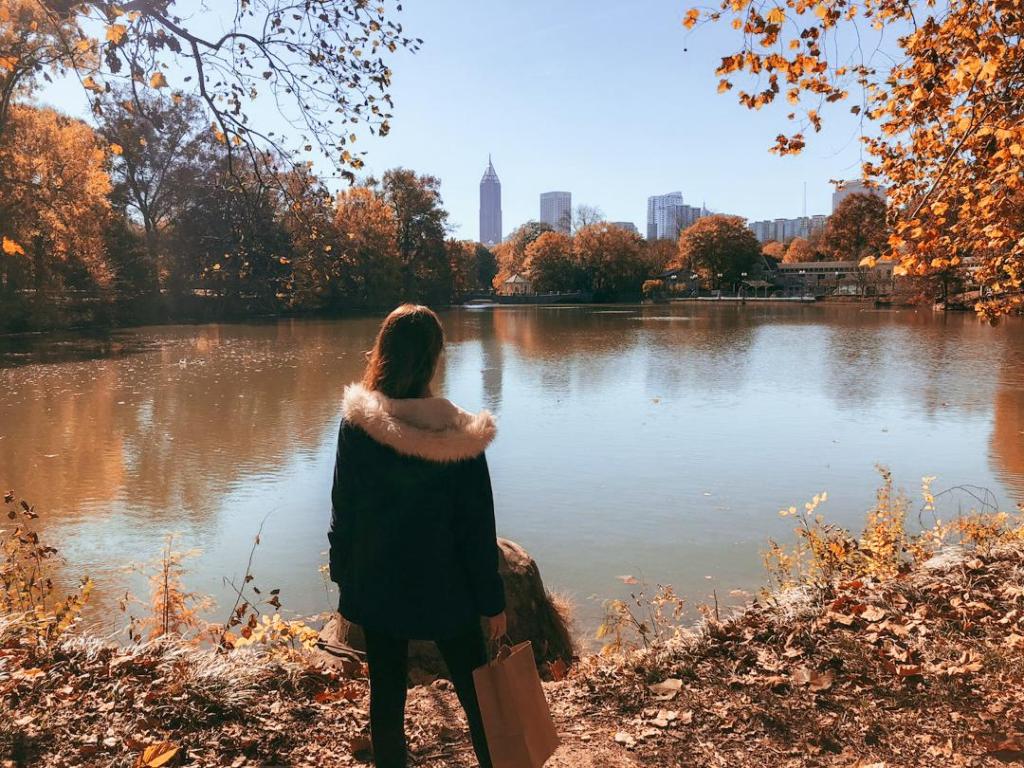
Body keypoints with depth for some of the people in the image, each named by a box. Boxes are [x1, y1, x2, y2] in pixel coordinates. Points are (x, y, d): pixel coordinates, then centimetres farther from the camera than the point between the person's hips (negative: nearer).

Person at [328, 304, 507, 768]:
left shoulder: (356, 424, -12)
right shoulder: (460, 435, -18)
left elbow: (343, 509, -2)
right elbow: (477, 529, -11)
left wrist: (343, 573, 12)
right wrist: (492, 602, -1)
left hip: (376, 585, 2)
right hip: (443, 589, -2)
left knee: (386, 692, 17)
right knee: (476, 690, 15)